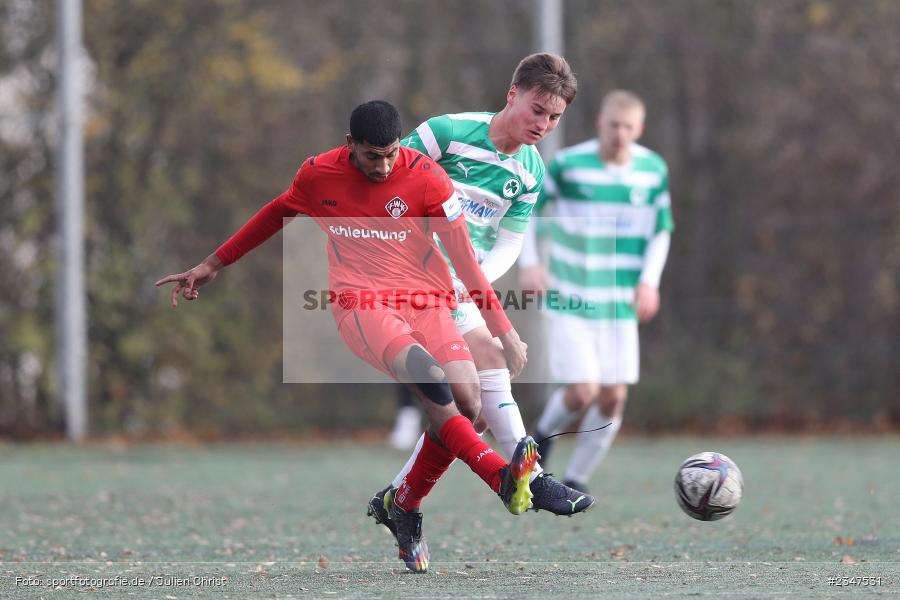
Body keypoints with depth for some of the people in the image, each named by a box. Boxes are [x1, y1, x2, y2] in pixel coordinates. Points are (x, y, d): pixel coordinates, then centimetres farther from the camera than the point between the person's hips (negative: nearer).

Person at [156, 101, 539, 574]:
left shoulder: (426, 177, -5)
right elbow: (275, 215, 20)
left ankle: (406, 510, -3)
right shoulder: (318, 176, 0)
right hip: (360, 305, -2)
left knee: (466, 397, -21)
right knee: (425, 371, -33)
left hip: (426, 302, 2)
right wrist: (213, 265, 27)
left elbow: (464, 258, -4)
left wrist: (504, 331, -8)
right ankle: (503, 478, -46)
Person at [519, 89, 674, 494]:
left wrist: (649, 281, -2)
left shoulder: (654, 170, 0)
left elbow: (661, 229, 12)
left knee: (614, 396, -2)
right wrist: (528, 263, -8)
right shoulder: (568, 164, -10)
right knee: (581, 392, -14)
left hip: (620, 304, 3)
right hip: (570, 302, -3)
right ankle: (544, 432, 19)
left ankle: (576, 479, 15)